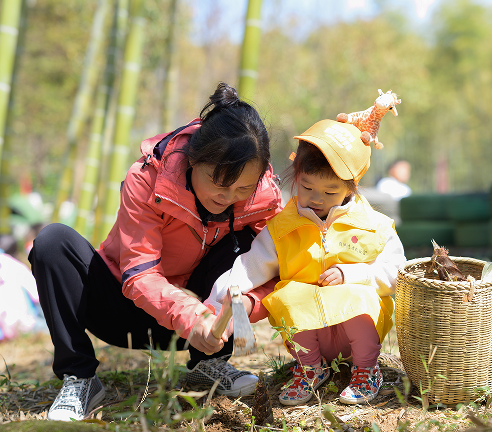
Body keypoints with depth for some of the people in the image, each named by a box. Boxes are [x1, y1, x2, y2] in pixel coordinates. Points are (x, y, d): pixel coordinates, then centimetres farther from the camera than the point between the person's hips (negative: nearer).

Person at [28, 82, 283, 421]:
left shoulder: (264, 197, -17)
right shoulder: (147, 178, -26)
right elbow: (139, 274, -30)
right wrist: (188, 318, -48)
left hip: (202, 312, 2)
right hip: (129, 303, -1)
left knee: (241, 244, -24)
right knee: (54, 241, -27)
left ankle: (209, 363, -8)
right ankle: (79, 378, -18)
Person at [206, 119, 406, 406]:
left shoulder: (373, 225, -1)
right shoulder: (282, 228, 1)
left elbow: (394, 271, 0)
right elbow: (250, 269, -4)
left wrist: (350, 274, -14)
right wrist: (215, 306, -17)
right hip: (305, 329, 1)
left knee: (354, 301, -33)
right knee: (290, 297, -29)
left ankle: (366, 368, -2)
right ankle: (310, 366, 0)